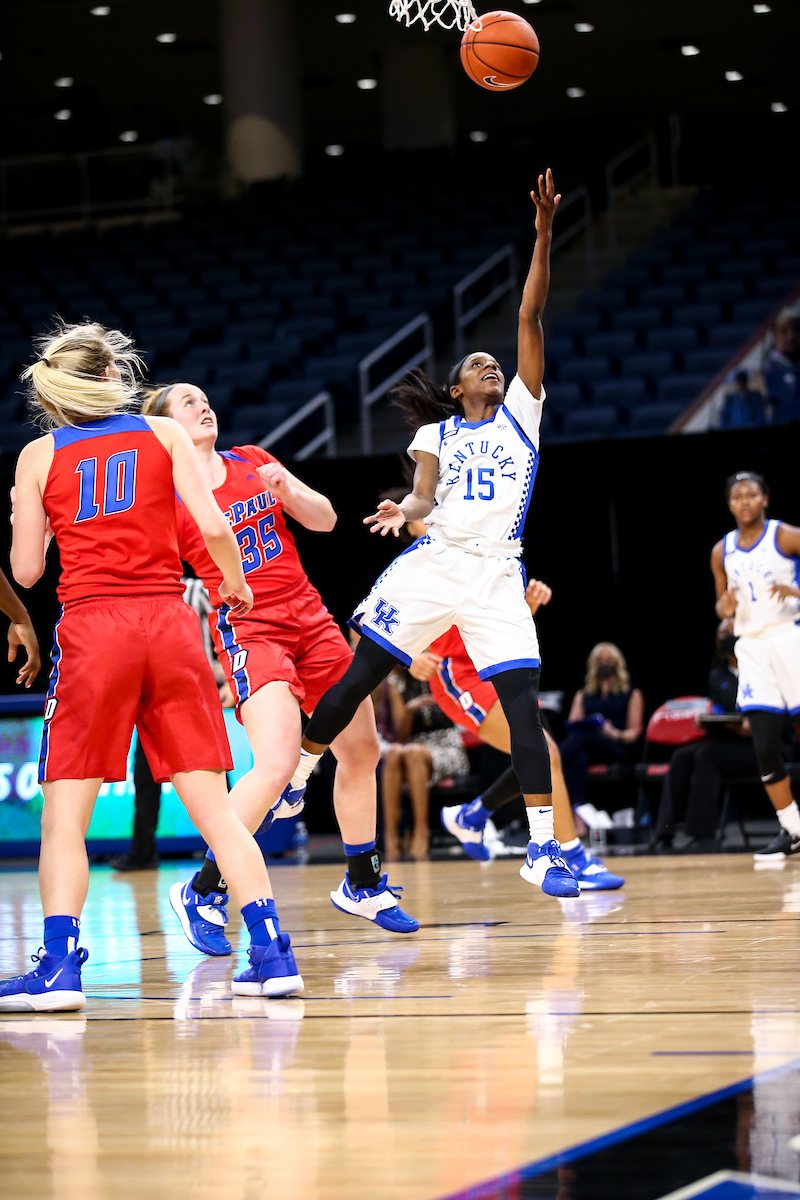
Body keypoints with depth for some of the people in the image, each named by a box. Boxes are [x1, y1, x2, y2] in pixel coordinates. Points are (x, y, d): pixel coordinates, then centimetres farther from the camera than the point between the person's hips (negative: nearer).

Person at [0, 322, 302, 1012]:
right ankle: (271, 953, -1)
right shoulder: (164, 435, 8)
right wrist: (236, 585, 16)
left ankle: (60, 967, -8)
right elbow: (214, 527, -3)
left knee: (65, 815, 3)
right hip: (169, 622, 1)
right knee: (212, 804, 5)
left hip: (91, 627, -1)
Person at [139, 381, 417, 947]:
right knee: (276, 765, -24)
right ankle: (202, 894, -10)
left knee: (362, 750, 12)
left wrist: (286, 487, -12)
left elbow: (325, 519, 7)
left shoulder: (254, 463, 11)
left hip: (309, 619, 6)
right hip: (248, 630, -6)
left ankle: (363, 884, 31)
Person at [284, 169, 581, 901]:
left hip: (498, 574, 0)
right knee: (358, 677, 0)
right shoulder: (435, 432, 14)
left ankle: (542, 850, -7)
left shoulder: (520, 412, 13)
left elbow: (531, 316, 5)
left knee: (524, 700, -9)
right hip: (434, 562, 1)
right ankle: (294, 785, 17)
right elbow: (425, 497, 0)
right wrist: (405, 510, -24)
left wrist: (544, 235, 0)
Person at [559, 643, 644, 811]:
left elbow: (634, 732, 11)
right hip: (587, 748, 3)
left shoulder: (632, 694, 21)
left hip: (617, 749, -3)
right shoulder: (583, 695, 29)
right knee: (578, 758, -39)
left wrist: (616, 734, -13)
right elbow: (572, 726, 18)